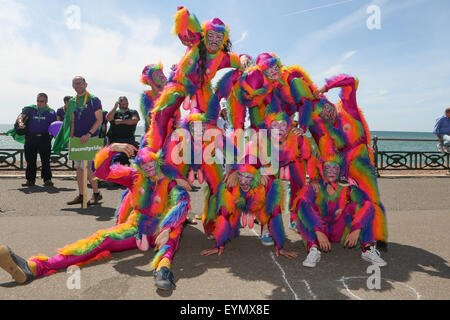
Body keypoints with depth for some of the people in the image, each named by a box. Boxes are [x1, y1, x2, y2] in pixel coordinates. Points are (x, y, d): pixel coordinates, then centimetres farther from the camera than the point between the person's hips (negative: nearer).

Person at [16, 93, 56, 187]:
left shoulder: (51, 112, 9)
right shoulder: (30, 109, 10)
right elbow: (21, 116, -5)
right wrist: (20, 122, -27)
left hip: (45, 138, -1)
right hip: (31, 137, 2)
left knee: (45, 160, -4)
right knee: (30, 160, 5)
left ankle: (47, 179, 2)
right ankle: (30, 180, 13)